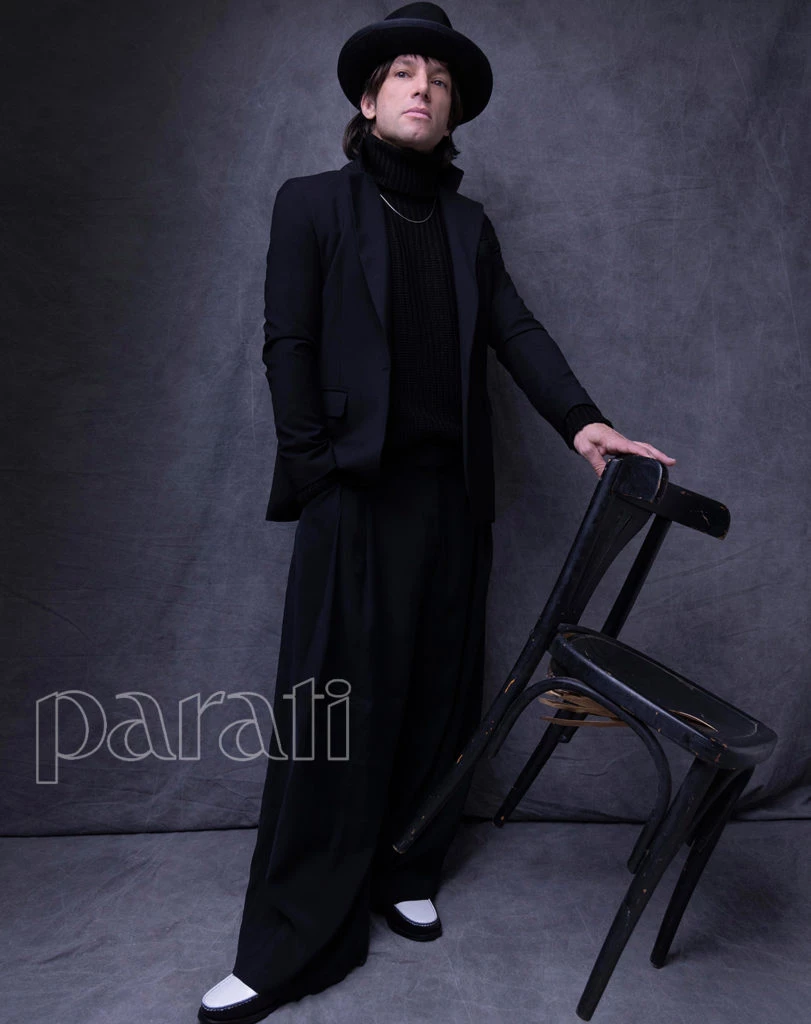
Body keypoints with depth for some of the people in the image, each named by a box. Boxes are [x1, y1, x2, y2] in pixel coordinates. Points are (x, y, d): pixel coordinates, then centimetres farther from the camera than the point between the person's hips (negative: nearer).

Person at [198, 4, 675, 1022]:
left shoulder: (468, 224, 18)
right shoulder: (313, 203, 8)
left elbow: (515, 329, 8)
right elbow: (288, 345, 0)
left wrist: (579, 419, -8)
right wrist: (314, 467, -9)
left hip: (451, 493, 5)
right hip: (355, 491, -4)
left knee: (435, 696, 8)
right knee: (332, 704, -4)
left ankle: (402, 876, 26)